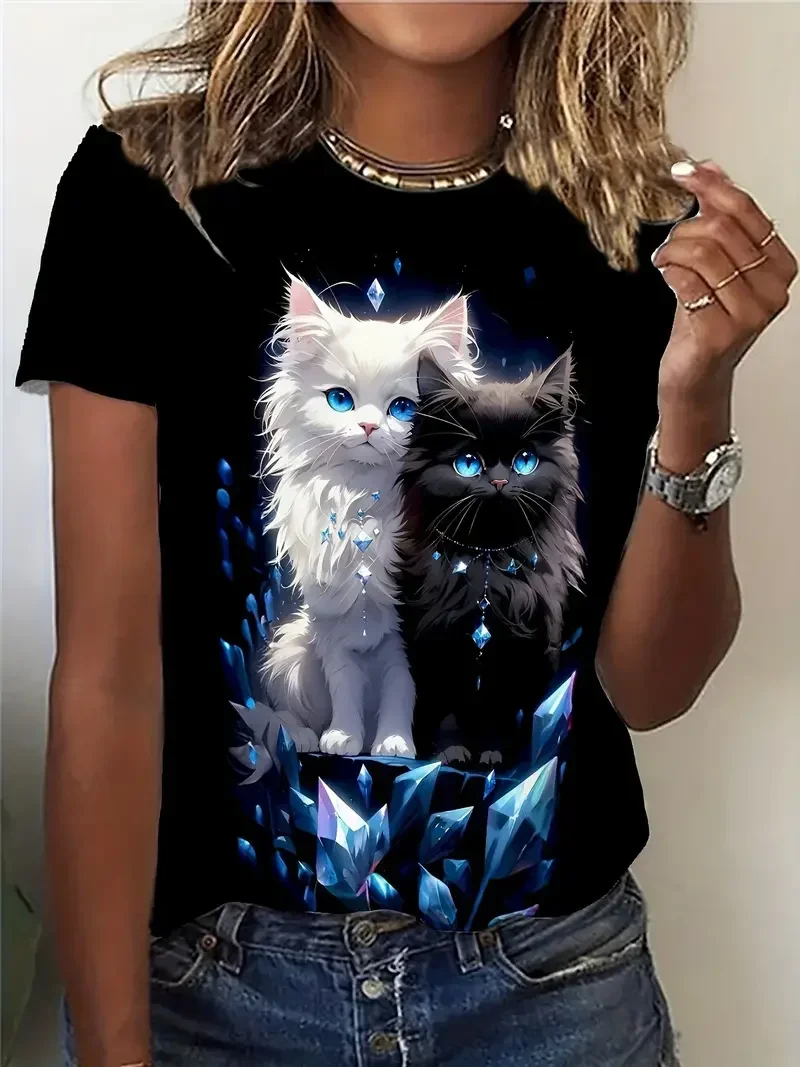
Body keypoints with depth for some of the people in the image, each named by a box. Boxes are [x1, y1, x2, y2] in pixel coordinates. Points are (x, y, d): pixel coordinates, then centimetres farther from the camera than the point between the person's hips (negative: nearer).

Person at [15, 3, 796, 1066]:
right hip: (210, 970, -1)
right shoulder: (150, 189, -12)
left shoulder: (649, 228, -7)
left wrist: (697, 395, -19)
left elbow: (649, 686, -5)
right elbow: (107, 673, -12)